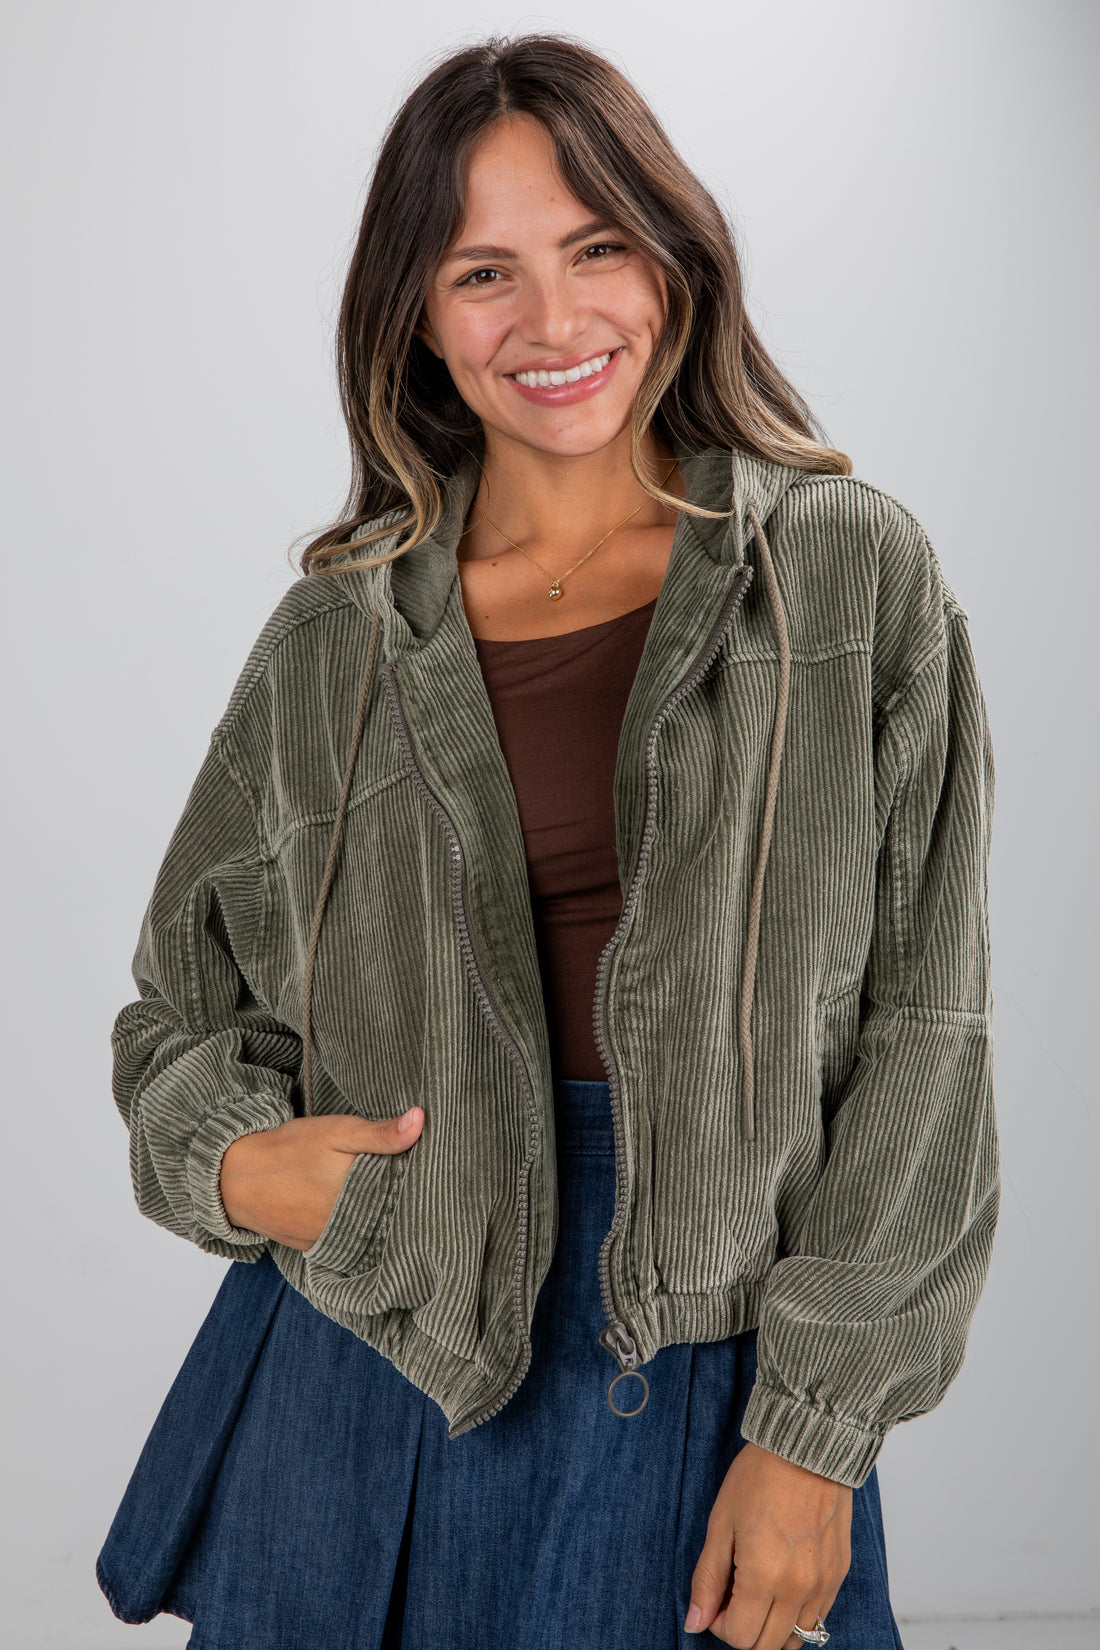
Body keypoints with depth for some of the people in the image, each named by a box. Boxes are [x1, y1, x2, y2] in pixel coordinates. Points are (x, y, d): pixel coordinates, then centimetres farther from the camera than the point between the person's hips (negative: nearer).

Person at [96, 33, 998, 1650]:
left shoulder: (853, 575, -4)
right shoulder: (336, 638, 2)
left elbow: (920, 1036, -6)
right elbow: (181, 1014, 12)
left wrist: (817, 1433, -9)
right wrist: (235, 1163, -10)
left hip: (711, 1366, -1)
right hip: (374, 1349, 2)